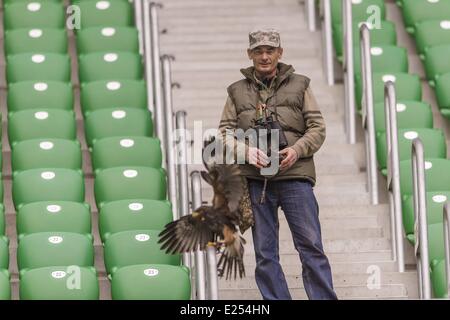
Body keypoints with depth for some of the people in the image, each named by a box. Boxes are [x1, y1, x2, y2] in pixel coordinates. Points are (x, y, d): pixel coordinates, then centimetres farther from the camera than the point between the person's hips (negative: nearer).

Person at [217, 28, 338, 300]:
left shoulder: (299, 85, 10)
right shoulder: (238, 91, 13)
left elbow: (317, 127, 7)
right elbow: (225, 132, 8)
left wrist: (297, 150, -12)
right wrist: (246, 150, -12)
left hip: (295, 177, -2)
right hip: (255, 181, 2)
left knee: (311, 246, -5)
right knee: (265, 253, 4)